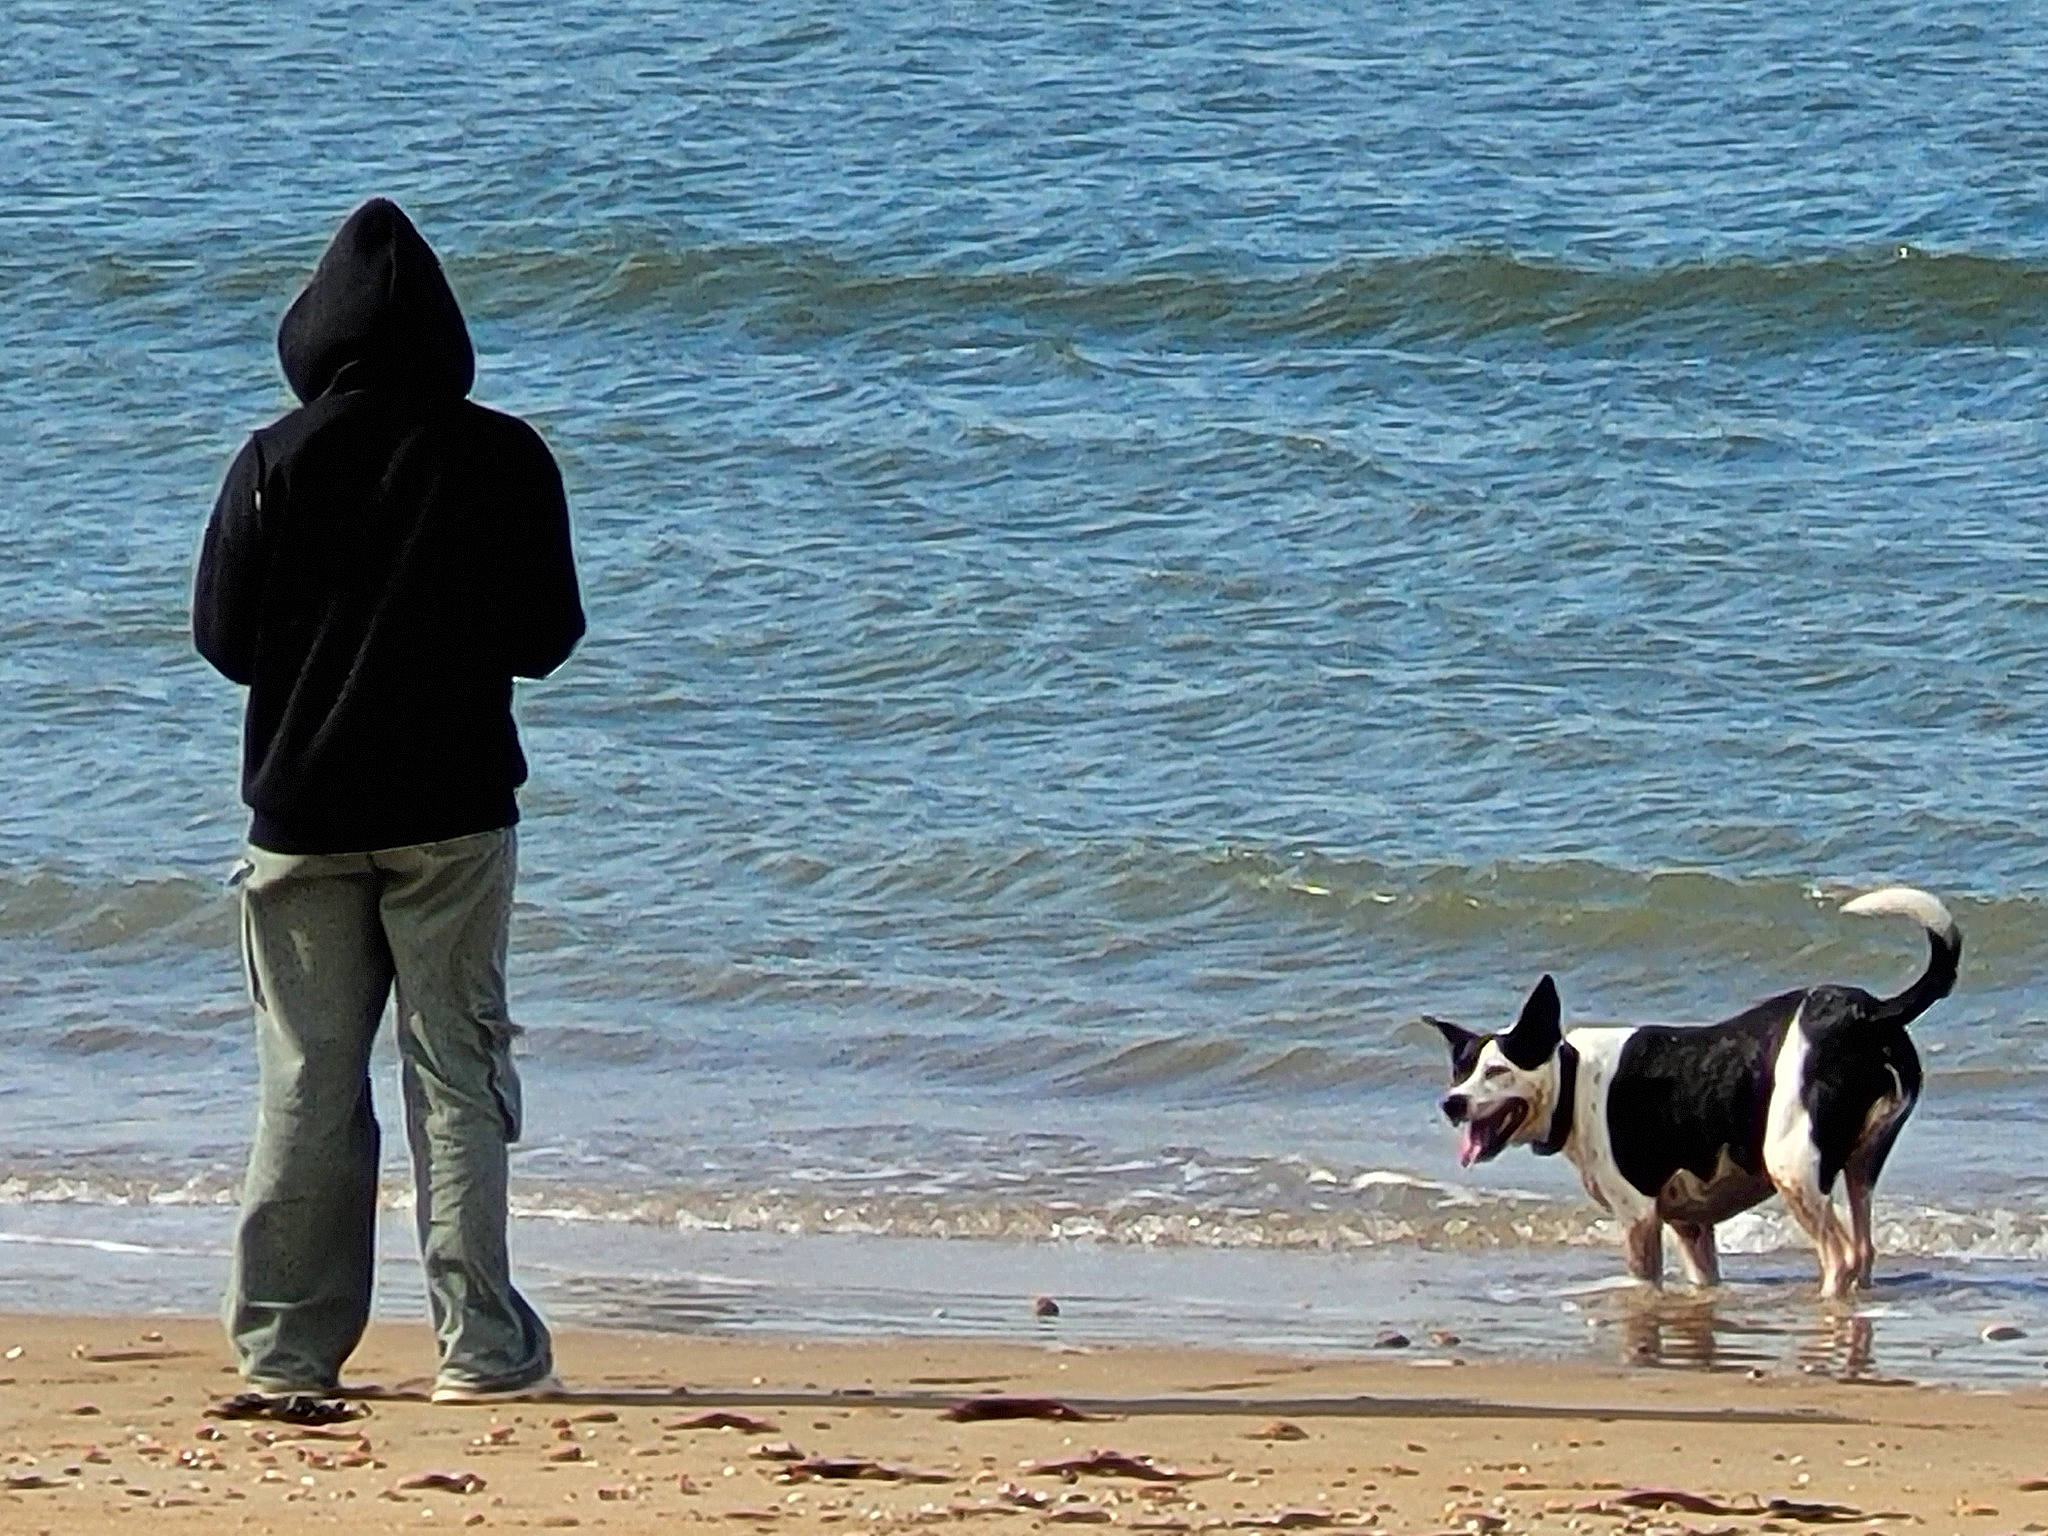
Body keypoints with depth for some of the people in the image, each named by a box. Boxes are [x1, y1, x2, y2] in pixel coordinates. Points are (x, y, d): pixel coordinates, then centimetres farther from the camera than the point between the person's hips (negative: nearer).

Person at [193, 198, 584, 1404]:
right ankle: (482, 1344, -1)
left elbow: (224, 638, 0)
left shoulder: (275, 464, -5)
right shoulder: (504, 459, -6)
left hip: (303, 809, 1)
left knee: (304, 1081, 7)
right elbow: (548, 637, 0)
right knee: (459, 1073, 3)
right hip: (453, 808, -1)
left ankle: (288, 1348, 7)